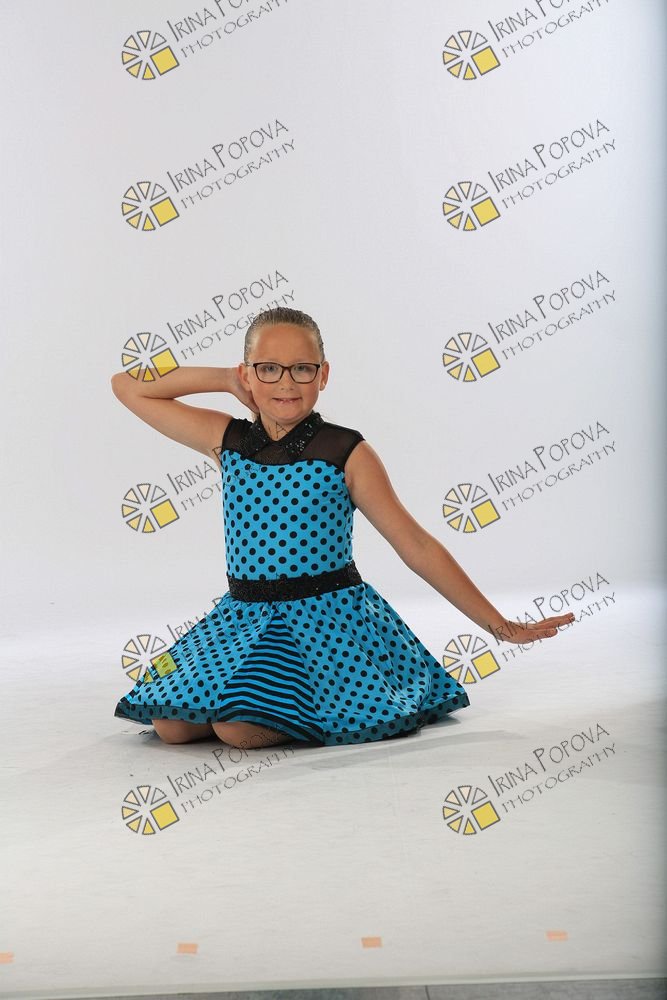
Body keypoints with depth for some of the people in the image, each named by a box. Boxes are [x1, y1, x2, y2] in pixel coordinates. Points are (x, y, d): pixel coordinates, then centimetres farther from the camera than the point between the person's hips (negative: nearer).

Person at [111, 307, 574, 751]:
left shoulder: (347, 453, -7)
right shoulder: (227, 441, 3)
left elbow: (419, 548, -5)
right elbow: (129, 387, 7)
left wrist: (500, 625, -6)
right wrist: (226, 379, 0)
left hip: (328, 615, -4)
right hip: (244, 617, 5)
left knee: (240, 727, -25)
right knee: (171, 724, -10)